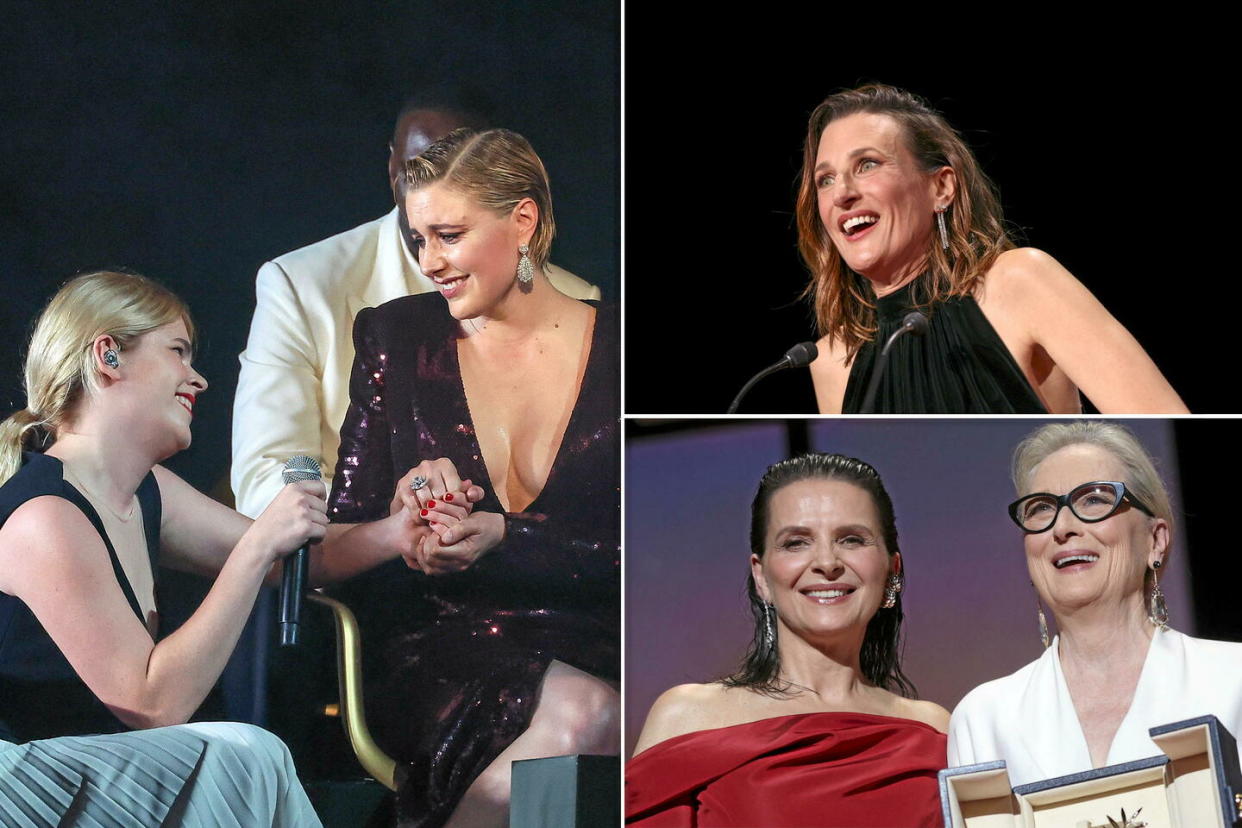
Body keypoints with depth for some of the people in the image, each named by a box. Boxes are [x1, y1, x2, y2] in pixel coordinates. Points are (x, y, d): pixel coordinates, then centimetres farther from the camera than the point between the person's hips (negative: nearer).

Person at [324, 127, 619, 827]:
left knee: (591, 715, -36)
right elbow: (344, 531, 8)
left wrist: (504, 537, -15)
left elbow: (627, 560, 0)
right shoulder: (397, 337, 9)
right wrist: (402, 524, -15)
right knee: (579, 716, -33)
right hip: (435, 650, 0)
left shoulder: (614, 350, 4)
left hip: (587, 651, 1)